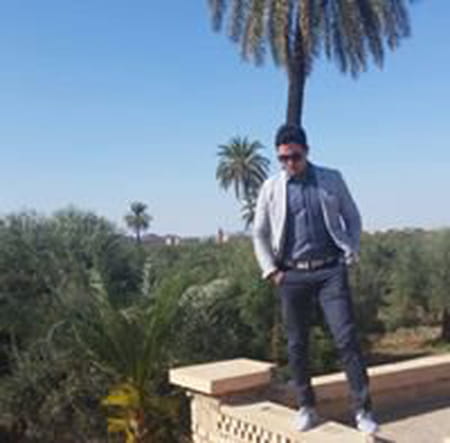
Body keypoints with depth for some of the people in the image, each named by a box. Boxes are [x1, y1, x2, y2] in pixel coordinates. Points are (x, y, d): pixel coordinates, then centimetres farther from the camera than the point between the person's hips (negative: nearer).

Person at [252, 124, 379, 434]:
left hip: (330, 271, -1)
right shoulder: (271, 188, 5)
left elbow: (353, 218, 14)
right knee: (297, 345, 6)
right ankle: (307, 408, 20)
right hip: (292, 276, 1)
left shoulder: (331, 180, 5)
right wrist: (271, 271, 3)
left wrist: (351, 254, 2)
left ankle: (363, 409, 1)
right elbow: (260, 234, 12)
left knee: (347, 338, -7)